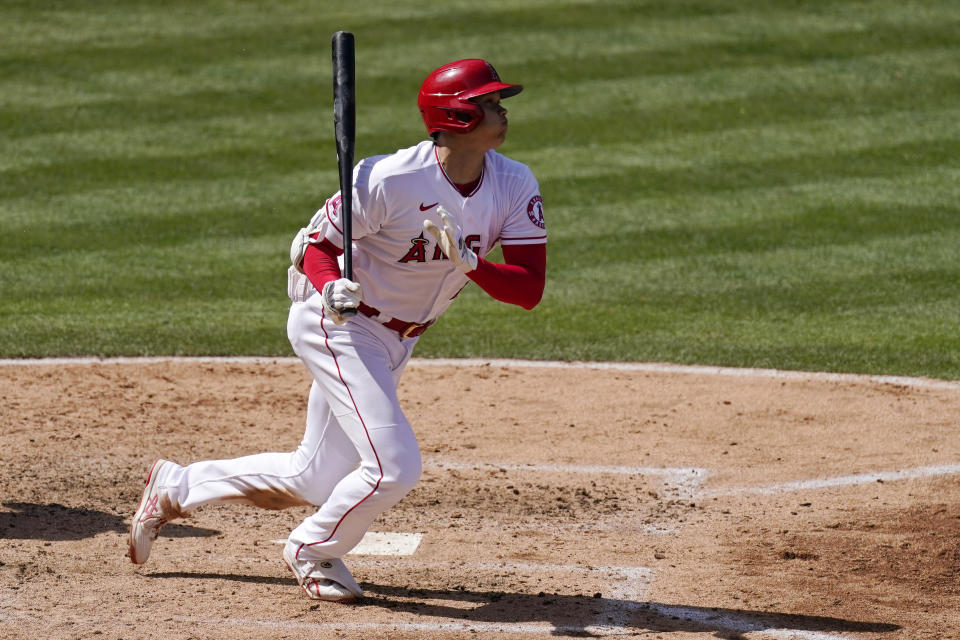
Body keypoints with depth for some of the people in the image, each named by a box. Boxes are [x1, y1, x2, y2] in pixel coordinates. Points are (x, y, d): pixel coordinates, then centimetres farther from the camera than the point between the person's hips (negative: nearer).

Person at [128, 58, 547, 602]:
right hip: (337, 327, -7)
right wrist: (330, 290, -36)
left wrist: (468, 262, -31)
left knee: (314, 481, 13)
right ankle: (313, 551, 10)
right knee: (395, 465, -19)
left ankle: (176, 487, 32)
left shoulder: (515, 186, -10)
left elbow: (530, 289, -14)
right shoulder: (391, 180, -26)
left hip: (395, 342, 7)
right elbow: (317, 243, -15)